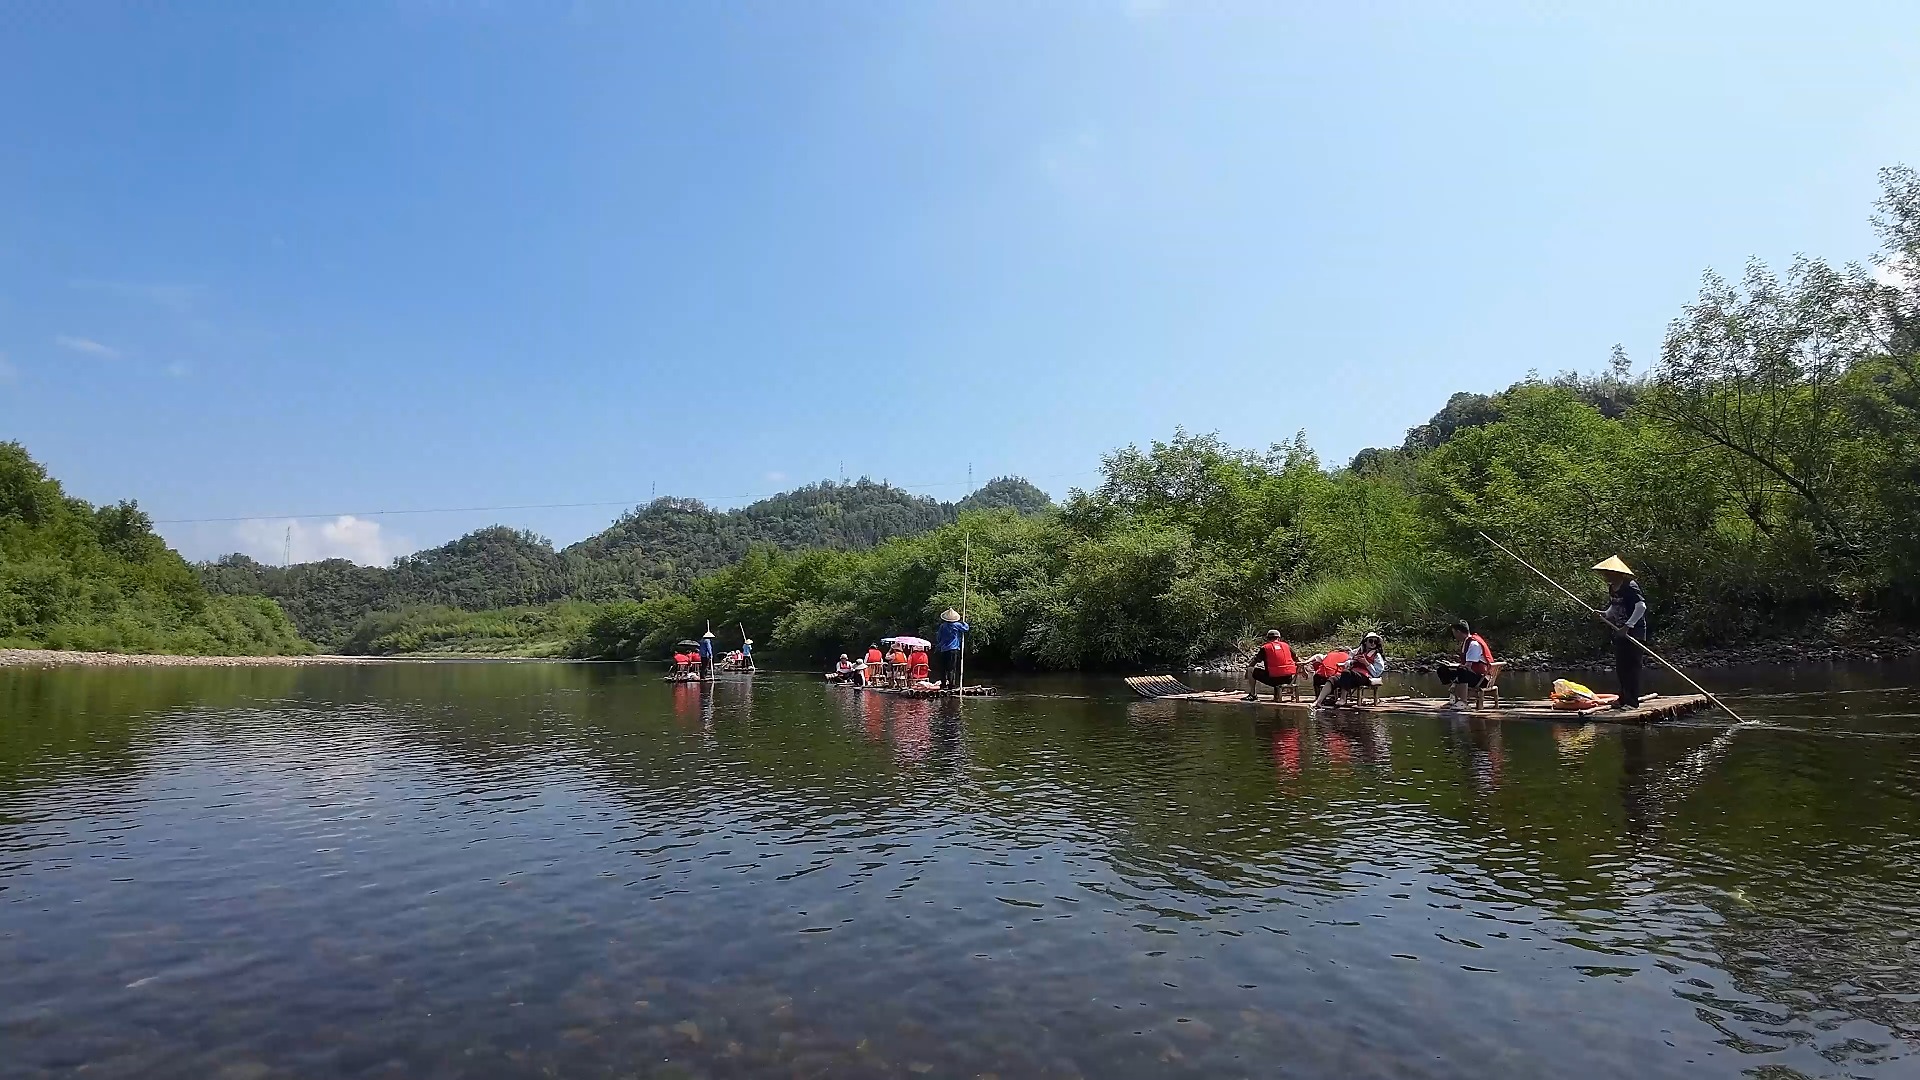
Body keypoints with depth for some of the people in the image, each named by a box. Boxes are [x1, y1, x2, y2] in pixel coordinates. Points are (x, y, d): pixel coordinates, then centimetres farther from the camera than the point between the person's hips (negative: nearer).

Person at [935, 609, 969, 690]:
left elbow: (938, 639, 12)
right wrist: (963, 622, 27)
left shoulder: (943, 626, 5)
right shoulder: (957, 625, -3)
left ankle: (943, 684, 7)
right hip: (954, 649, -3)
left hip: (943, 650, 3)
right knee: (952, 668, -3)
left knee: (944, 668, 7)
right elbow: (966, 628, 11)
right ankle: (951, 684, -9)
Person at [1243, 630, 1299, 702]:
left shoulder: (1265, 648, 5)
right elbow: (1298, 662, 19)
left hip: (1273, 678, -4)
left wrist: (1247, 670, 27)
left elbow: (1253, 663, 9)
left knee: (1251, 670, 12)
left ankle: (1253, 695, 8)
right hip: (1288, 679, 4)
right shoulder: (1287, 646, 13)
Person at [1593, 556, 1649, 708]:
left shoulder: (1630, 586, -17)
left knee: (1631, 666, -6)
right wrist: (1605, 614, 2)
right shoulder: (1611, 588, 10)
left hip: (1634, 632, -9)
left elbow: (1641, 606, -26)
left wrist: (1627, 626, -29)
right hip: (1619, 633, 9)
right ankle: (1624, 699, 20)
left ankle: (1632, 701, -2)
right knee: (1620, 667, 11)